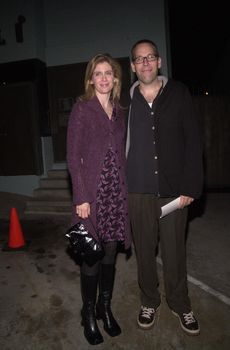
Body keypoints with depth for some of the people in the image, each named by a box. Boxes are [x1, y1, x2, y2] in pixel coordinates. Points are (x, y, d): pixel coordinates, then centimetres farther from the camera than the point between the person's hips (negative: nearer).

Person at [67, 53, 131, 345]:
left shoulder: (119, 112, 13)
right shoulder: (81, 108, -2)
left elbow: (120, 154, 13)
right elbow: (73, 156, -7)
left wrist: (124, 190, 6)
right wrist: (80, 197, -13)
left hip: (116, 193, 5)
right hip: (91, 193, -4)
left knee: (110, 252, 14)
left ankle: (105, 308, 34)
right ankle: (89, 315, 27)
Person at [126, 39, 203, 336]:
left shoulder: (178, 94, 3)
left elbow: (193, 141, -1)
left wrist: (191, 187, -7)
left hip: (174, 190, -1)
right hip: (138, 191, 1)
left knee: (174, 251, 9)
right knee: (144, 250, 13)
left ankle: (180, 305, 33)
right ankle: (149, 302, 35)